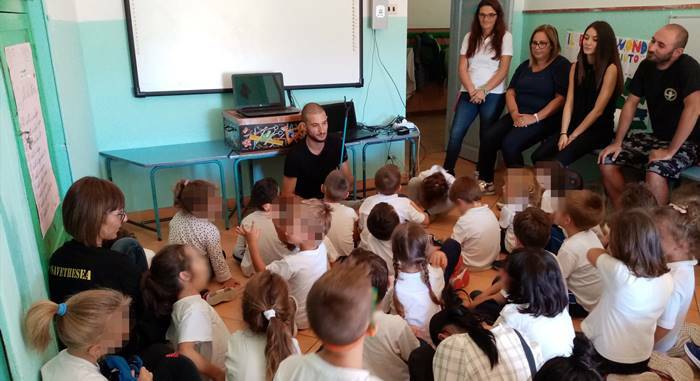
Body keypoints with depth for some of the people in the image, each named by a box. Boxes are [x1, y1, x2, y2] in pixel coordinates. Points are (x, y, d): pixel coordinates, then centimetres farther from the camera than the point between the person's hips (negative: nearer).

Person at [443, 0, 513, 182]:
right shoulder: (470, 37, 10)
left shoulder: (505, 37, 1)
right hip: (469, 93, 2)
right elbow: (462, 68, 3)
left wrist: (484, 91, -15)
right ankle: (447, 173, 5)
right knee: (455, 133, -7)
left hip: (493, 95, -2)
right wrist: (472, 90, -11)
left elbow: (503, 70, -5)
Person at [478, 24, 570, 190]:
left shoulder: (561, 65, -1)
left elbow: (561, 98, -11)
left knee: (510, 143, -29)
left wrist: (535, 117, -19)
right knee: (488, 137, -19)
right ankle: (485, 180, -4)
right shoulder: (525, 66, 19)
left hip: (544, 119, -6)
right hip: (518, 116, 6)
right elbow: (510, 91, 12)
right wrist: (514, 113, -8)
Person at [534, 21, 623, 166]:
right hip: (574, 125, 6)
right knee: (538, 157, -15)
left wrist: (573, 136, -13)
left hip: (598, 129, -5)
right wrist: (563, 133, -9)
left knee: (559, 161, -28)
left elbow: (598, 110, -12)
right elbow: (569, 103, 3)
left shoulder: (610, 69, -8)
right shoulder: (576, 67, 10)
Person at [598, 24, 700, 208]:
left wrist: (670, 151, -31)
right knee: (607, 161, -9)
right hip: (656, 136, 7)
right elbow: (631, 103, 5)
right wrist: (618, 142, -2)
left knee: (654, 173, -34)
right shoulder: (646, 65, 1)